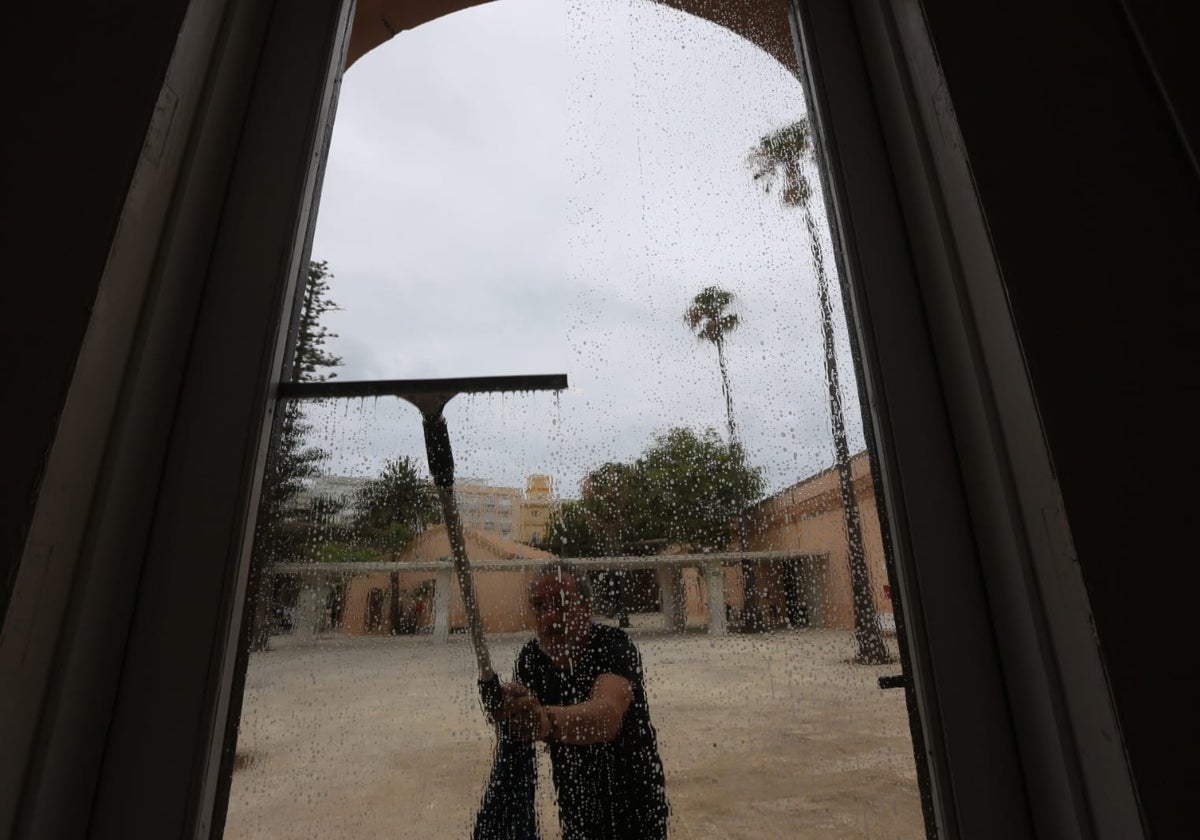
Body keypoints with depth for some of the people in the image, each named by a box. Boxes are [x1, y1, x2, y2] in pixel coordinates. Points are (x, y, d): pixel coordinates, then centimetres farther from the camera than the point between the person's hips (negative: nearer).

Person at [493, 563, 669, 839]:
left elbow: (608, 716, -49)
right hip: (575, 806, 4)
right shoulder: (530, 658, -12)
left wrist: (546, 721, -66)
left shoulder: (613, 645, -29)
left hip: (634, 804, -4)